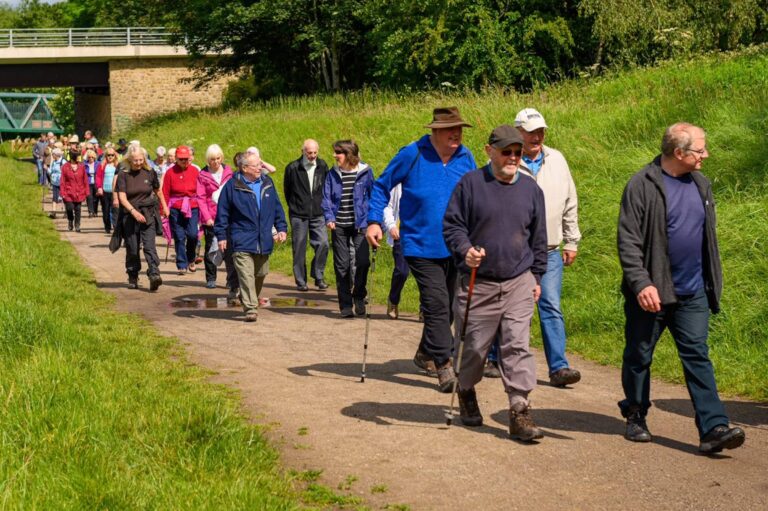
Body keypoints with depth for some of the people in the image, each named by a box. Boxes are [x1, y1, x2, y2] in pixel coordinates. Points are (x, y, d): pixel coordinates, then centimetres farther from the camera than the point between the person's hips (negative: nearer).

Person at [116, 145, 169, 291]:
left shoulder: (149, 173, 3)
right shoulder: (123, 175, -3)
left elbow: (158, 191, 19)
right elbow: (122, 197, -12)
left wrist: (164, 207, 25)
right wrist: (134, 212, -25)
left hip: (148, 215, 0)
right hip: (130, 216, 0)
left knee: (149, 246, -14)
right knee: (132, 249, 7)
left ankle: (154, 275, -25)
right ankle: (133, 278, 23)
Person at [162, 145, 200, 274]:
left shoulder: (194, 171, 5)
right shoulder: (170, 172, 0)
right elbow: (165, 193, 0)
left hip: (192, 207, 1)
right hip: (175, 208, -1)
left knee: (192, 234, -9)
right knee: (179, 237, 0)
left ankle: (191, 259, 18)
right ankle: (182, 265, 9)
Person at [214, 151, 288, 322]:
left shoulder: (267, 183, 8)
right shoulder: (233, 186, -6)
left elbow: (277, 207, 16)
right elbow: (222, 212, -2)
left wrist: (282, 228, 10)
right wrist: (221, 236, -3)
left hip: (264, 241, 5)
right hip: (242, 241, -5)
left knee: (260, 274, 15)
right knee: (246, 275, -13)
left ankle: (250, 301, 34)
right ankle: (250, 308, -15)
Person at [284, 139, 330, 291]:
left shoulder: (322, 166, 4)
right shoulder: (292, 168, -4)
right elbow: (286, 190, 8)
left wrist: (323, 206, 10)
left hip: (318, 214, 2)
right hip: (298, 215, -2)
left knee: (323, 244, -9)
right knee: (299, 248, 1)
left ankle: (318, 276, 7)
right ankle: (301, 281, 9)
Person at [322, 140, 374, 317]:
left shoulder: (365, 172, -1)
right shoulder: (333, 174, 5)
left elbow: (373, 196, 3)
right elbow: (326, 198, 6)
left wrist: (371, 221, -4)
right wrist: (329, 218, -10)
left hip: (360, 225, -2)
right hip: (339, 227, 2)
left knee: (362, 261, -14)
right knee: (342, 265, 3)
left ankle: (359, 296, 9)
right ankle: (345, 304, 12)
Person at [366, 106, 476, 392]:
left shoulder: (465, 158, 5)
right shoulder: (412, 155, -8)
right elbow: (382, 187, 2)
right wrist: (374, 221, -9)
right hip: (421, 247, -5)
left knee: (449, 306, 14)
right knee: (437, 305, -14)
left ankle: (426, 355, 33)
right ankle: (444, 368, -13)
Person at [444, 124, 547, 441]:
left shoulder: (530, 189, 9)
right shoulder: (470, 183, -2)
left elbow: (538, 238, 17)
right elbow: (452, 225, -2)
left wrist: (536, 277, 16)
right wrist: (465, 249, -21)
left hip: (519, 284, 2)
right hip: (477, 284, -2)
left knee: (518, 346, -7)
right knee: (474, 346, 8)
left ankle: (520, 412, -7)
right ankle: (466, 394, 35)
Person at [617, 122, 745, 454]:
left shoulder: (701, 185, 8)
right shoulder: (642, 186, -11)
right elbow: (628, 240, -14)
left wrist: (713, 282, 17)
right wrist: (641, 283, -23)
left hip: (692, 293, 4)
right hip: (651, 293, -4)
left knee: (698, 357, -1)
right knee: (639, 357, 10)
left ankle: (713, 428, -6)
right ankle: (635, 416, 29)